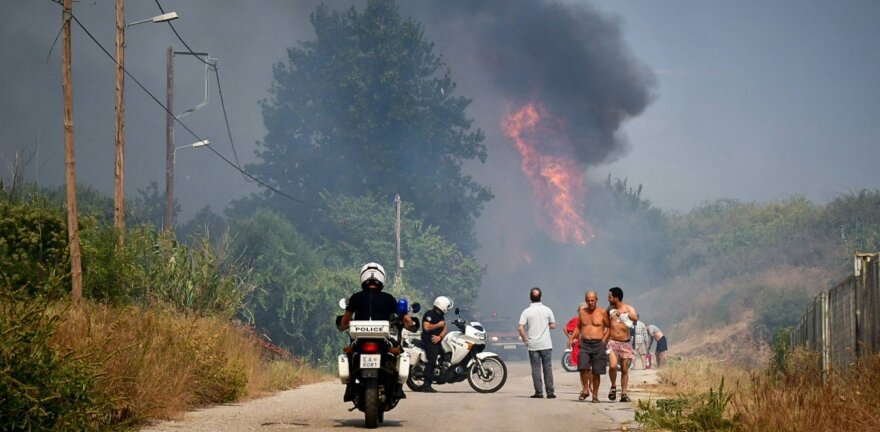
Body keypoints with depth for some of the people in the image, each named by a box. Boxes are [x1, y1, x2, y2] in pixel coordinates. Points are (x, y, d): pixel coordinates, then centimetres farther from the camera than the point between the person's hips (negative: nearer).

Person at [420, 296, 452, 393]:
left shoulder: (441, 315, 19)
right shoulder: (429, 314, -9)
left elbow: (444, 328, 11)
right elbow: (427, 327, -22)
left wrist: (439, 336, -9)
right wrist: (439, 325, -11)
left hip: (437, 340, 9)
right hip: (429, 341, -9)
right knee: (431, 362, -18)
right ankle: (426, 386, -19)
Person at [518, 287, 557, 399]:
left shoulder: (526, 312, -5)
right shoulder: (547, 310, -1)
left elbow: (520, 328, -12)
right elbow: (553, 326, 5)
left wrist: (525, 340, 0)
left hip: (533, 345, -1)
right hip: (546, 344, 1)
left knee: (536, 369, 4)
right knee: (547, 368, 5)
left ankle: (539, 392, 3)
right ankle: (550, 392, 3)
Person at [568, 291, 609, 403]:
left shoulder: (602, 312, 1)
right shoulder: (582, 312, 11)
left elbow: (609, 327, 7)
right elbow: (578, 327, 21)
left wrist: (604, 339, -3)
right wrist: (573, 338, 9)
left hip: (598, 344, -2)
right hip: (584, 344, 2)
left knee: (596, 372, 1)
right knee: (583, 367, -17)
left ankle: (595, 395, 11)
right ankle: (585, 390, -1)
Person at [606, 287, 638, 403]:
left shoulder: (628, 308, -2)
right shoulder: (610, 309, 6)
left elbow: (635, 318, -22)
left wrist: (624, 313, -27)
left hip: (625, 343, 0)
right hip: (613, 342, 0)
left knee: (624, 369, 4)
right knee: (613, 366, -19)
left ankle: (624, 394, 12)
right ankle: (613, 387, 3)